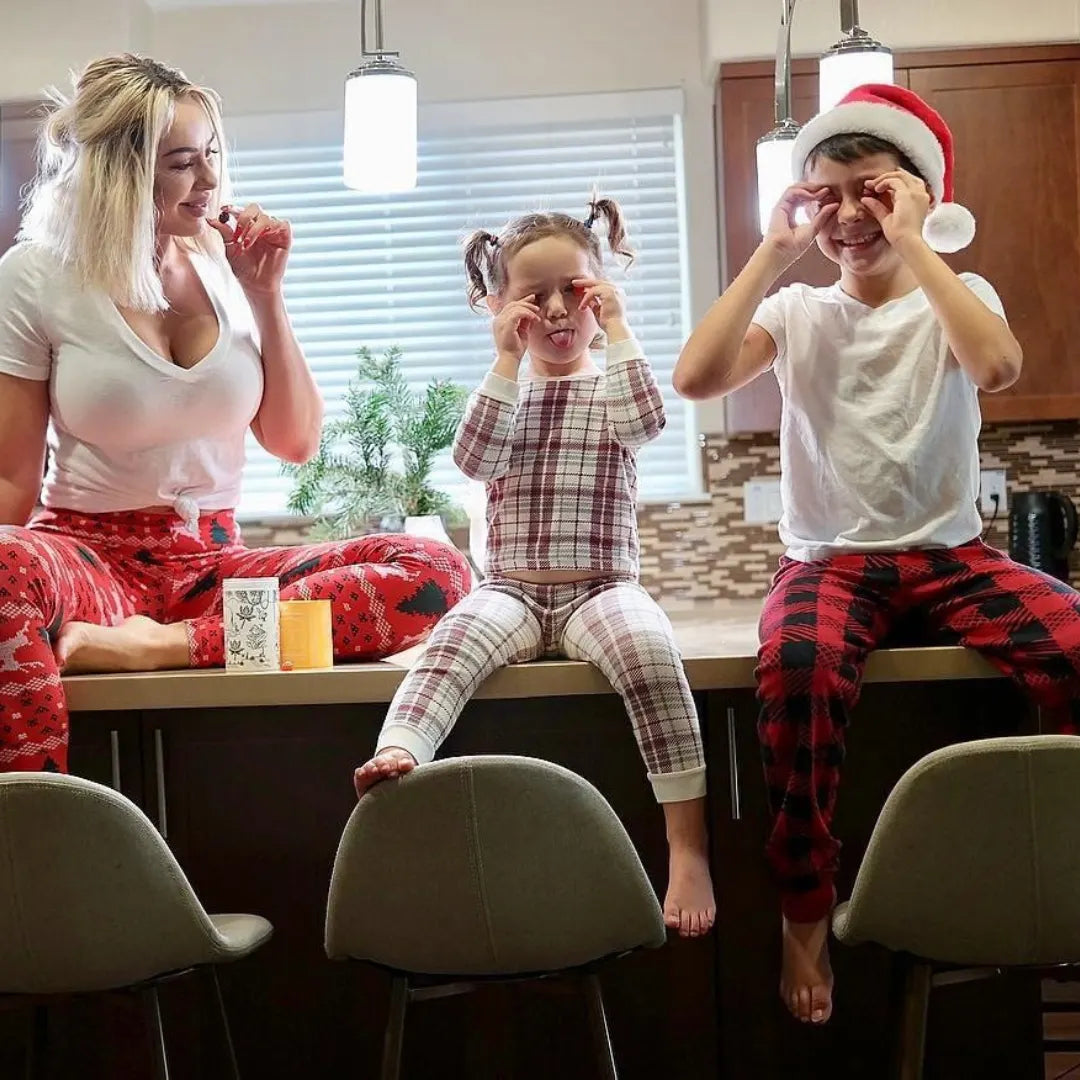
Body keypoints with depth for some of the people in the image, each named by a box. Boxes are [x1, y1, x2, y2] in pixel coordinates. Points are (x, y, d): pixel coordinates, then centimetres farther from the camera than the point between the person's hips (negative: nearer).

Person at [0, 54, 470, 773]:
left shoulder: (225, 264, 7)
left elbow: (297, 443, 10)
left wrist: (265, 295, 0)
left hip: (213, 563, 4)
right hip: (91, 554, -4)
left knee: (437, 571, -21)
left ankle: (161, 645, -28)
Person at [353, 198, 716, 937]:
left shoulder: (612, 384, 14)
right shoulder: (504, 390, 16)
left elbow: (646, 422, -11)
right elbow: (475, 459, -4)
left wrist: (617, 329, -6)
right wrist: (508, 359, -6)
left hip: (601, 587, -1)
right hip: (513, 590, 2)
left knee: (646, 645, -34)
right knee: (455, 639, -32)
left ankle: (689, 842, -35)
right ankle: (395, 759, -55)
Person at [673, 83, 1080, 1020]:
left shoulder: (957, 298, 8)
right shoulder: (796, 313, 9)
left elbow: (997, 366, -17)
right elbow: (695, 378, -10)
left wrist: (914, 243, -12)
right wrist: (773, 254, -5)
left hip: (951, 554, 1)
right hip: (831, 558, 0)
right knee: (798, 661, -36)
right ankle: (807, 911, -18)